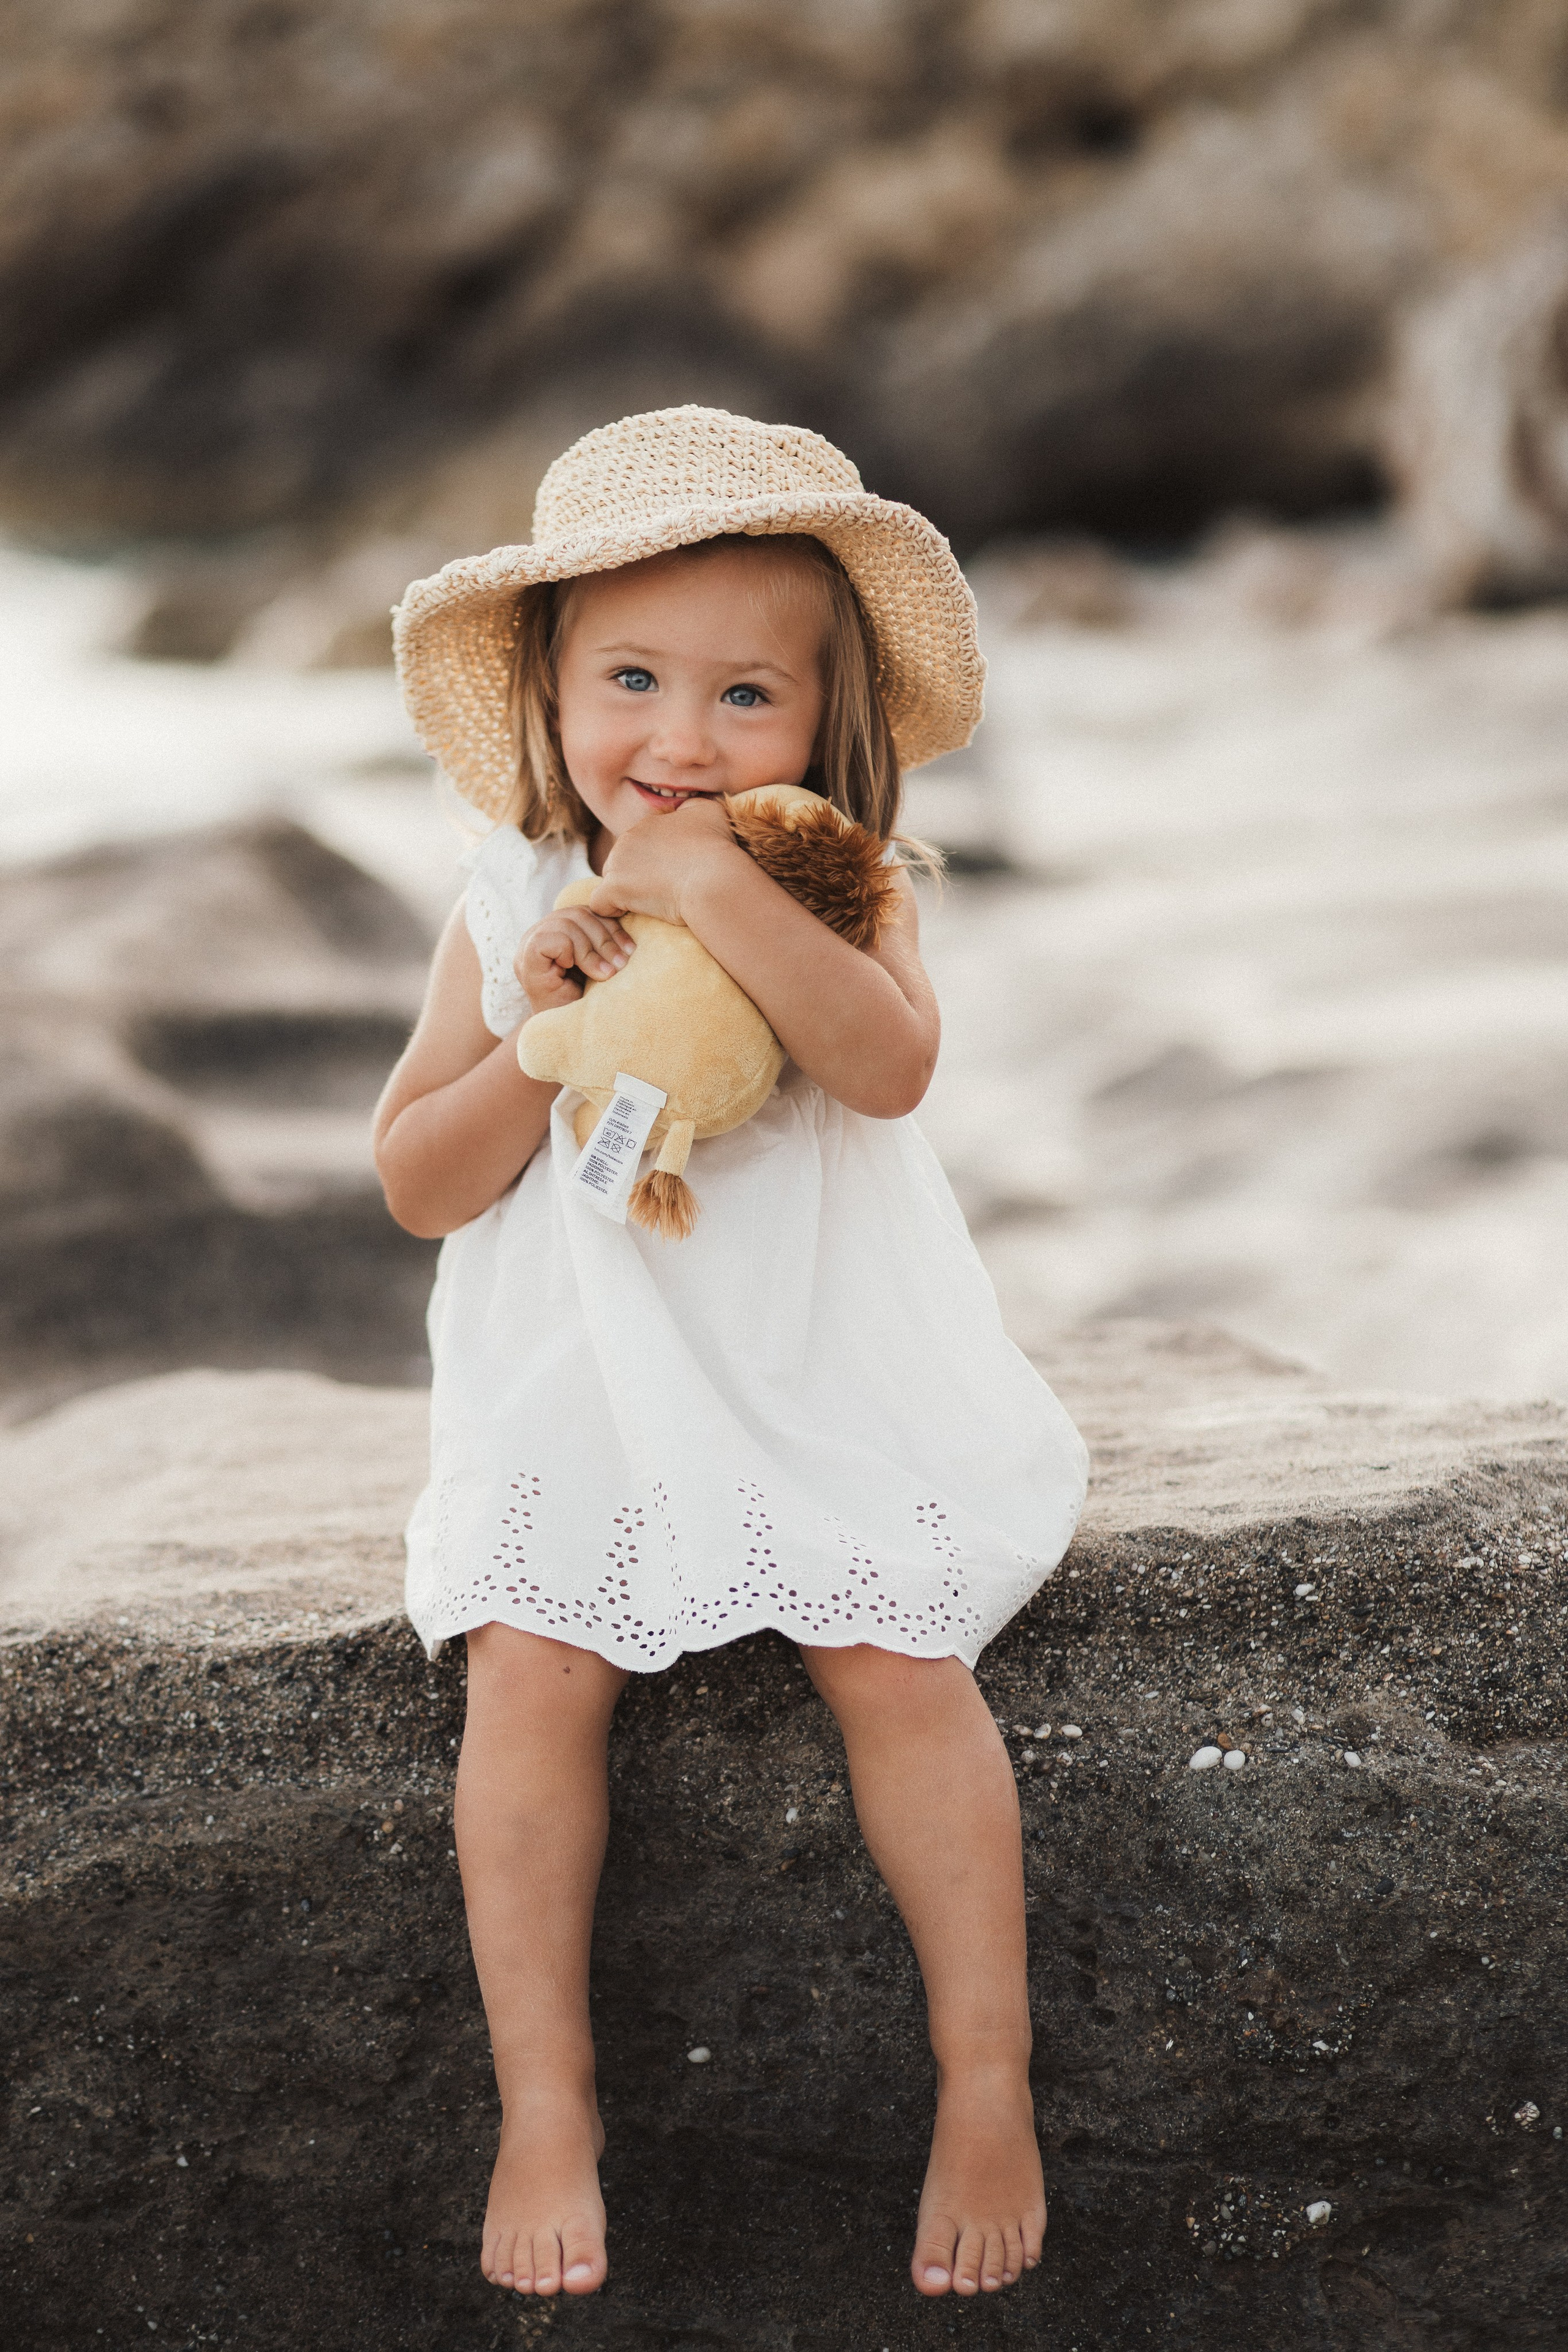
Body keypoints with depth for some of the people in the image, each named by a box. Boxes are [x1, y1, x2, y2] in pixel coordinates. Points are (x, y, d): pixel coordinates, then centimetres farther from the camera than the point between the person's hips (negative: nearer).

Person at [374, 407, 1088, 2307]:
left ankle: (988, 2081, 2)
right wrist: (544, 1038, -17)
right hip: (582, 1392, 2)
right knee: (528, 1671, -15)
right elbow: (416, 1184, -2)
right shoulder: (512, 909, -1)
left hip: (831, 1375, -1)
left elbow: (893, 1067, -29)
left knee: (900, 1664, -14)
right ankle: (546, 2102, -3)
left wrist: (719, 893, -35)